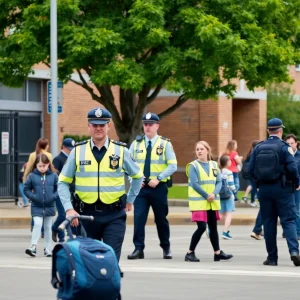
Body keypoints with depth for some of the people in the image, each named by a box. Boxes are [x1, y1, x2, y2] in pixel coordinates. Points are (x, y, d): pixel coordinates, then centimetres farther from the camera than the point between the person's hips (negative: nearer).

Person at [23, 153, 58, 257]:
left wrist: (53, 196, -12)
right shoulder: (32, 176, -7)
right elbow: (26, 189, -1)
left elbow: (58, 189, 2)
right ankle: (33, 246, -14)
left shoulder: (53, 175, -4)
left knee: (48, 227, 11)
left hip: (49, 206, 2)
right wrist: (33, 197, -13)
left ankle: (48, 249, 18)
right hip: (37, 207, -2)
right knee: (37, 224, -15)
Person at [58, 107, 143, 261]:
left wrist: (130, 200, 16)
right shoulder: (78, 151, 3)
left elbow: (137, 176, 19)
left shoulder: (121, 150, 3)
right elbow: (63, 182, 5)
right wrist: (69, 209, -6)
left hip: (114, 215, -1)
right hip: (86, 214, 1)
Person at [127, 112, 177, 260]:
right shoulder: (136, 144, 6)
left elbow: (173, 166, -7)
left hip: (158, 187, -1)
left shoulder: (165, 144, -1)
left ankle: (166, 248, 23)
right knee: (139, 218, -8)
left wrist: (158, 178, -16)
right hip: (140, 186, 1)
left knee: (161, 219, 9)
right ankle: (138, 249, -5)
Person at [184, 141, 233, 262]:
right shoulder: (193, 166, -6)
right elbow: (194, 184, -13)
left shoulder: (214, 165, 8)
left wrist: (214, 194, -14)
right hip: (198, 202, -5)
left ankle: (217, 253, 19)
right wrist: (206, 196, -16)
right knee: (202, 227, -13)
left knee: (213, 227, 11)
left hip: (212, 202, 5)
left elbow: (219, 182, 4)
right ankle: (190, 253, -4)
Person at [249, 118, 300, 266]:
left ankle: (272, 257, 8)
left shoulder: (258, 148, 4)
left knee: (268, 222, 8)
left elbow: (251, 169, 2)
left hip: (264, 189, 3)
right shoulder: (284, 147, -8)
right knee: (288, 220, 0)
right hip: (282, 188, -3)